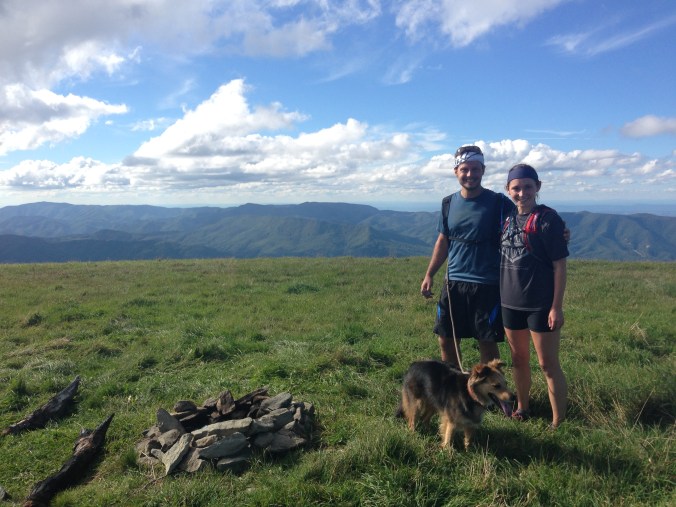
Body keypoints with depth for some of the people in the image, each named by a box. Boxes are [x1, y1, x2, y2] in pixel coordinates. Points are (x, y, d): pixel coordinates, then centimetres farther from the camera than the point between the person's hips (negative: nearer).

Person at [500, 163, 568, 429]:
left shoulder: (547, 219, -11)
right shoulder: (507, 218, 6)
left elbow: (559, 265, -11)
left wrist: (557, 306, -13)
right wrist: (501, 296, 13)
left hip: (540, 305, -6)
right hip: (510, 302, 6)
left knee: (548, 365, 3)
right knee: (518, 359, 18)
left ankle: (558, 423, 16)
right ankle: (521, 409, 36)